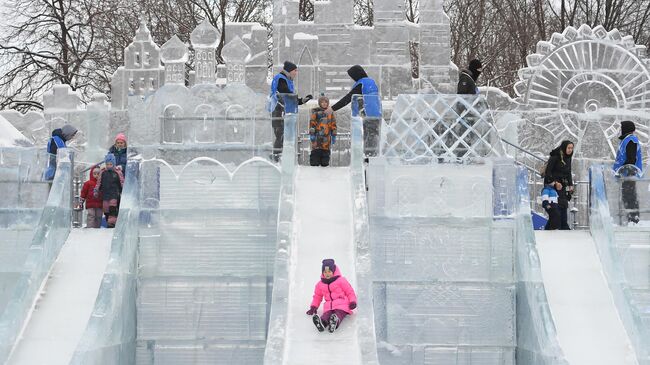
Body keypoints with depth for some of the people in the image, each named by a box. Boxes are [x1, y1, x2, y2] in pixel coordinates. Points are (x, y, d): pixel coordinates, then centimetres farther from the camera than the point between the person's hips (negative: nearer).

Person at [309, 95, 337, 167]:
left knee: (326, 152, 4)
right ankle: (314, 164, -2)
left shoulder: (330, 113, 12)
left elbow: (333, 125, 15)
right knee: (316, 153, -6)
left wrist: (334, 136, 11)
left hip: (326, 136, 3)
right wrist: (312, 134, -8)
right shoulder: (315, 113, 2)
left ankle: (325, 164, 11)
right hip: (317, 136, -3)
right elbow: (312, 123, -1)